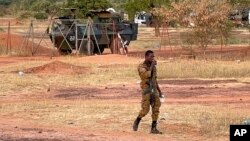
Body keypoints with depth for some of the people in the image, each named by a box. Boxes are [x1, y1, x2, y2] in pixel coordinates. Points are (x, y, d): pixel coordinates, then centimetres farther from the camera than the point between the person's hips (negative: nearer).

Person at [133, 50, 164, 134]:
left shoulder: (153, 67, 13)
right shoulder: (141, 67, -8)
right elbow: (147, 75, -25)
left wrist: (159, 91, 18)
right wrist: (152, 65, -16)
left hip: (154, 90, 6)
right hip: (146, 90, -6)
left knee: (156, 109, -3)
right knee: (145, 109, -11)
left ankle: (153, 128, 0)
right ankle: (137, 122, 15)